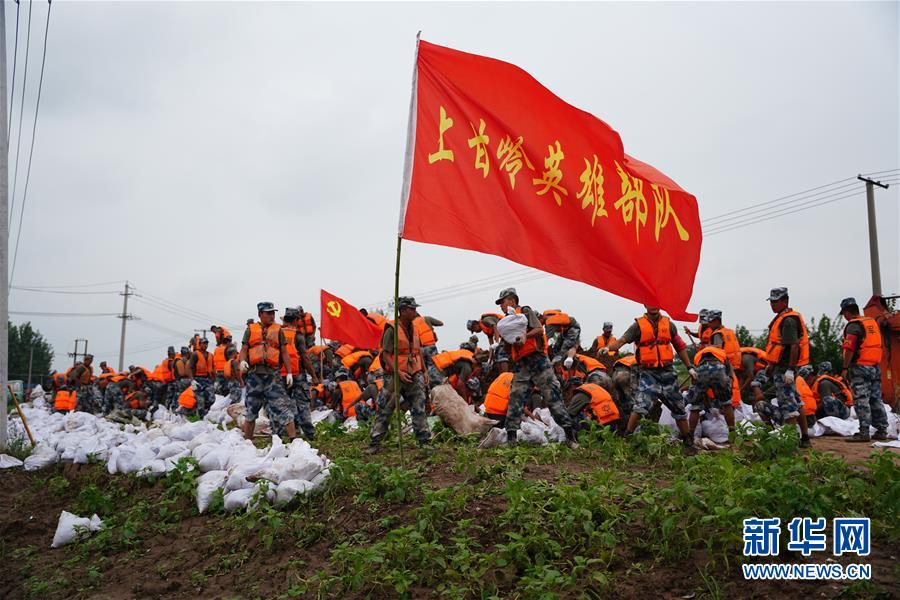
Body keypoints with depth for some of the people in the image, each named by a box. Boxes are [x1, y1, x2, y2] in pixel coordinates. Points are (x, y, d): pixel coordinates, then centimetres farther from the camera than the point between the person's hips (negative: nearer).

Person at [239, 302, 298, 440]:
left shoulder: (278, 330, 11)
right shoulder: (251, 330, 12)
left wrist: (289, 373, 3)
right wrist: (243, 361, -13)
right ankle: (247, 441, 18)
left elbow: (284, 352, 9)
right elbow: (244, 349, 9)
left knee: (282, 405, -8)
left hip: (273, 374, -1)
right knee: (251, 409, 9)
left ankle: (293, 438, -8)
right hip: (254, 373, 1)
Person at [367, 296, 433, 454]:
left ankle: (425, 441, 7)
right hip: (395, 377, -5)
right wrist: (399, 373, -19)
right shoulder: (392, 330, -9)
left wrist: (424, 371, 14)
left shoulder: (414, 330, 12)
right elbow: (386, 355, -12)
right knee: (385, 411, 1)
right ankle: (374, 443, 9)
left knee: (419, 410, 2)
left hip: (414, 376, 6)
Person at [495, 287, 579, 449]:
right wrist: (508, 339, 0)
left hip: (537, 360, -6)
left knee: (552, 395, -8)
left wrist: (525, 336, -23)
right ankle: (511, 437, 2)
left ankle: (570, 433, -6)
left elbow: (539, 329, -9)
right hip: (520, 365, 6)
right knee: (515, 399, -1)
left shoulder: (525, 311, 6)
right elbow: (507, 350, 19)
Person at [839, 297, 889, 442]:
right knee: (876, 399, 13)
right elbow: (879, 346, 20)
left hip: (860, 366, -8)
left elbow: (850, 348, -18)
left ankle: (864, 432, -8)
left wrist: (845, 368, -14)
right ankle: (882, 430, 16)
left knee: (861, 400, -7)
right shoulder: (873, 322, 15)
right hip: (876, 367, 8)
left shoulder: (853, 325, -11)